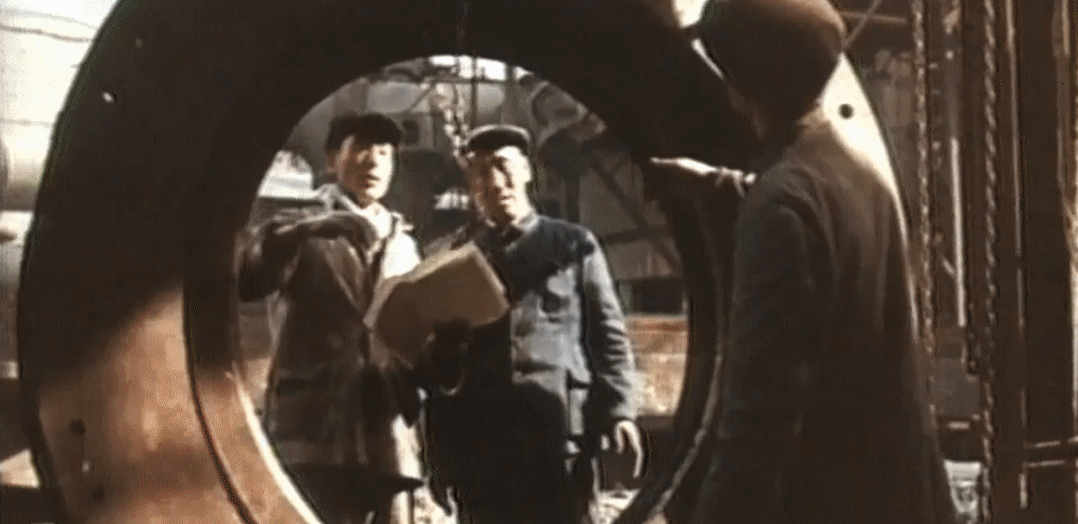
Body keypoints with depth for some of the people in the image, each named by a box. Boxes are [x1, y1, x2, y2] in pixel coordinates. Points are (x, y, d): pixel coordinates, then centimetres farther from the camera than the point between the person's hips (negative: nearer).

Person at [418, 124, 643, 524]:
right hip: (481, 440, 2)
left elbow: (608, 334, 7)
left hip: (561, 433, -1)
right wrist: (440, 449, 7)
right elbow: (440, 355, 12)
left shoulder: (574, 246, 11)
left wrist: (619, 411, -6)